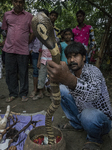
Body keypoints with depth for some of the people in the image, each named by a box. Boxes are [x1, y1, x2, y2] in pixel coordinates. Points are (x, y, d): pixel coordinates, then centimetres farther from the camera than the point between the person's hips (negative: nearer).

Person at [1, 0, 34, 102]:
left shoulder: (29, 16, 3)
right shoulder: (7, 15, 10)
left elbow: (33, 33, 6)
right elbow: (5, 29, 20)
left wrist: (26, 43, 5)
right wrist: (10, 40, 13)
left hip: (23, 50, -3)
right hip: (9, 49, 3)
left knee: (23, 73, 4)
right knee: (10, 72, 8)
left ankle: (23, 94, 19)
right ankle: (13, 94, 22)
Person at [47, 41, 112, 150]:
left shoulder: (93, 71, -28)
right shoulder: (70, 71, -7)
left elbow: (94, 93, -50)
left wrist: (70, 80, -69)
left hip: (101, 118, -5)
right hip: (80, 111, 6)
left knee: (88, 115, -40)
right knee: (61, 89, -7)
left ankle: (94, 138, 0)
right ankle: (76, 124, 12)